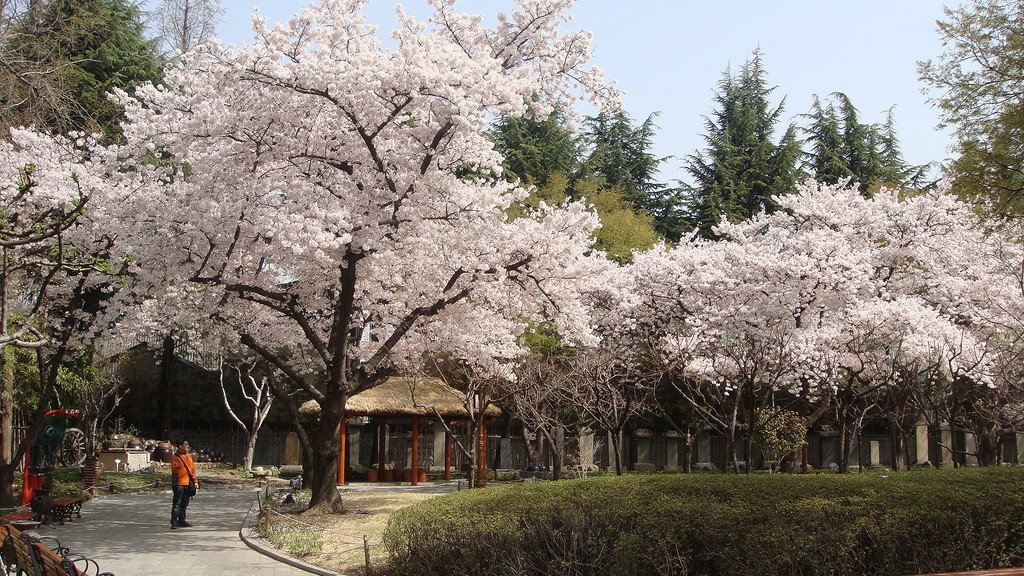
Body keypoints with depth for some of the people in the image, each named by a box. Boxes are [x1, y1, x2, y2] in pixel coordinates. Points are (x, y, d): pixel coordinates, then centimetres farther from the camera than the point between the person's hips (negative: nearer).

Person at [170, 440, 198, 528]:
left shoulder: (189, 457, 17)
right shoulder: (175, 457, -6)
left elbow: (192, 469, 20)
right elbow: (174, 470, -13)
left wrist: (195, 481, 15)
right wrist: (177, 467, -34)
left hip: (188, 484, 7)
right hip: (179, 484, -7)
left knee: (184, 504, 11)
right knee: (177, 504, -9)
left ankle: (181, 521, 18)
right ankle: (174, 522, -9)